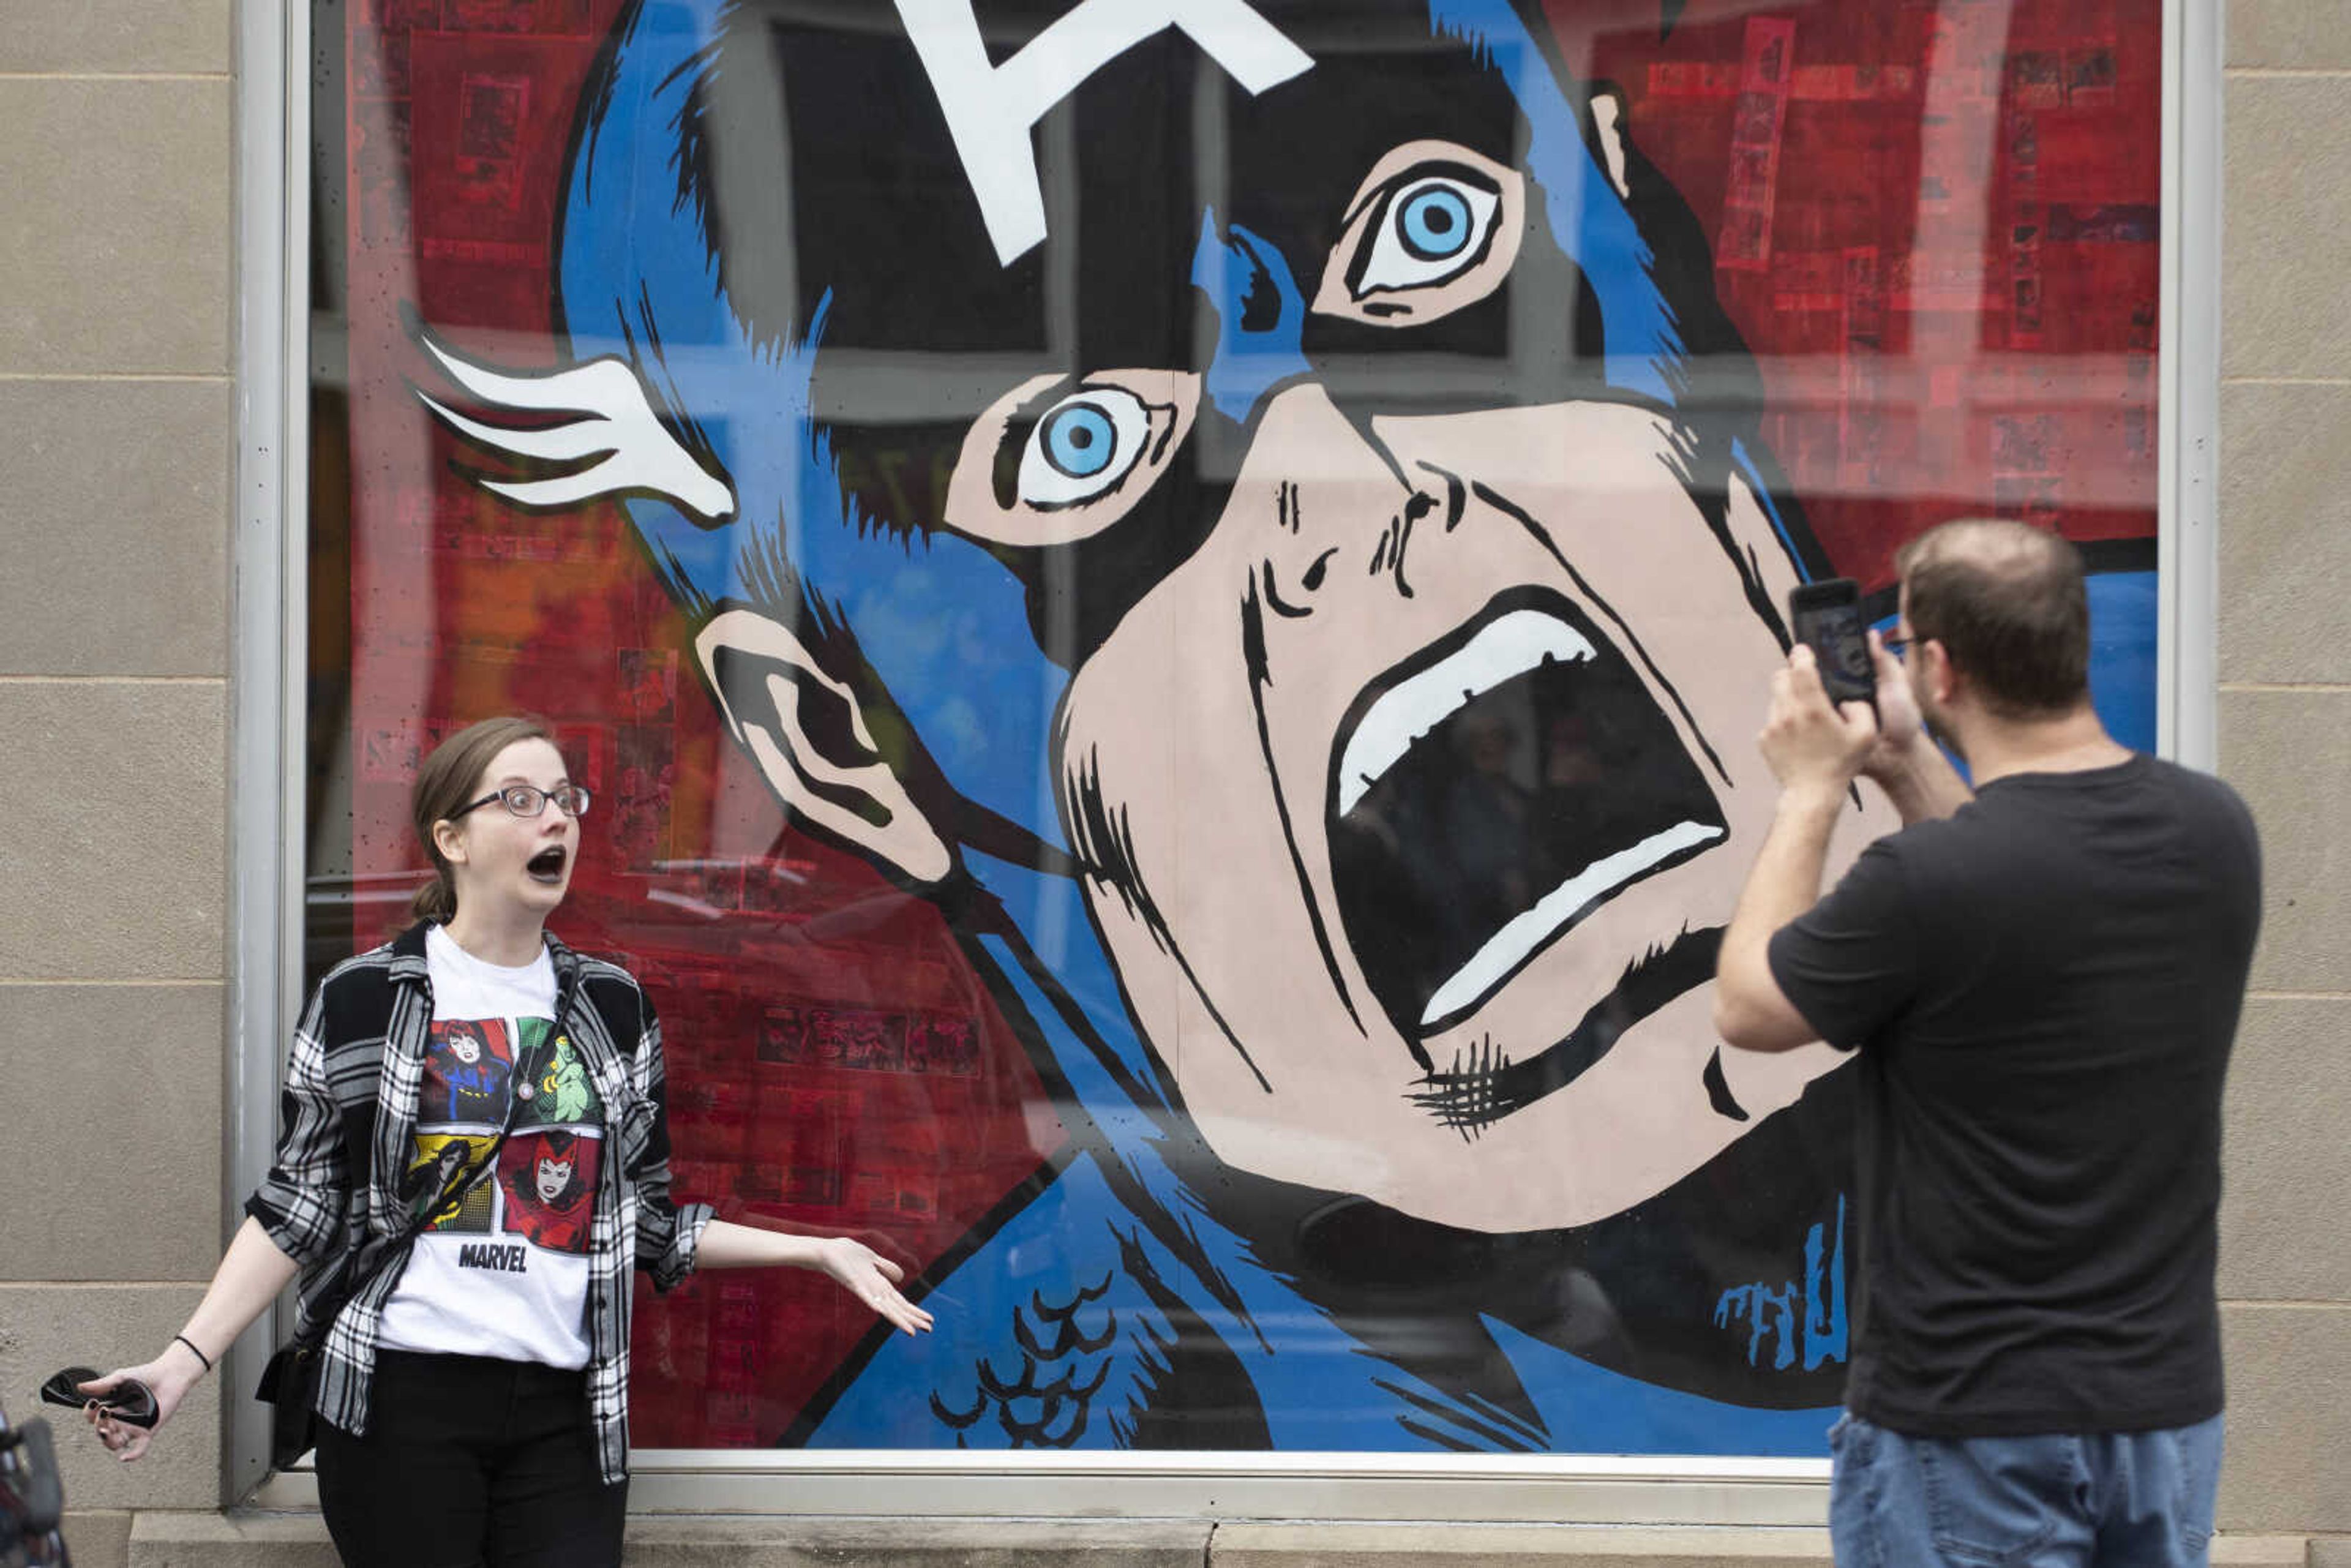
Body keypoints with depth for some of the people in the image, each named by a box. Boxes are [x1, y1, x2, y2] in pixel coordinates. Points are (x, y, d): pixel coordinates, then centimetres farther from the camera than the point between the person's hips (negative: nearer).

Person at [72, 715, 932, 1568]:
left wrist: (815, 1252, 8)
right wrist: (183, 1361, -8)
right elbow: (299, 1208, 2)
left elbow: (646, 1221, 13)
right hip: (402, 1400, -3)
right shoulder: (362, 1000, 0)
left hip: (565, 1410, 3)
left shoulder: (615, 1007, 10)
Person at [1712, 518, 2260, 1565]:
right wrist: (1911, 770, 16)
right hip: (2168, 1401, 6)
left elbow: (1746, 1010, -5)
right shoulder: (2215, 829, -2)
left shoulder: (1927, 880, -23)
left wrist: (1810, 792, 4)